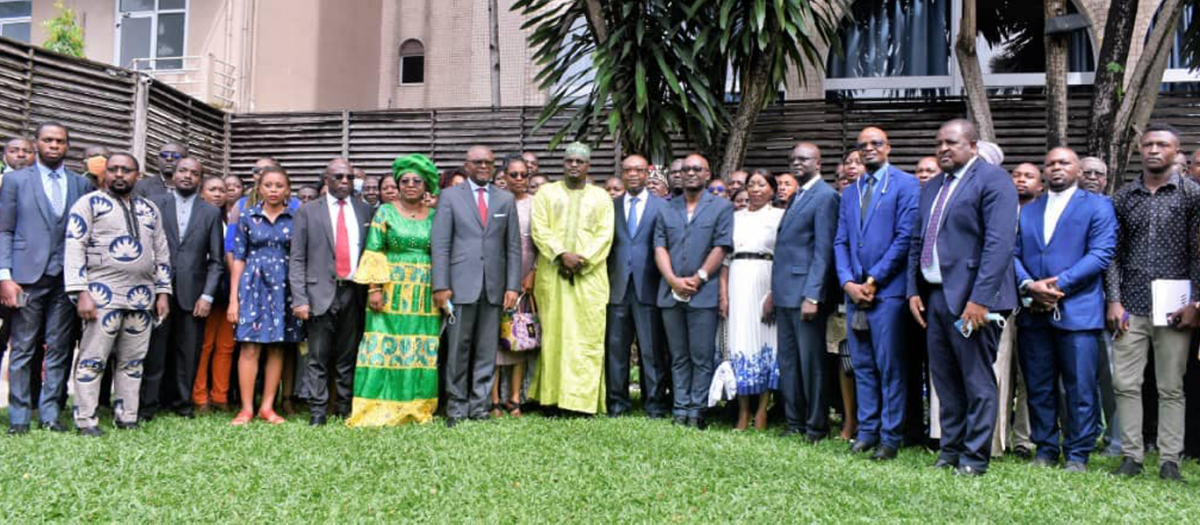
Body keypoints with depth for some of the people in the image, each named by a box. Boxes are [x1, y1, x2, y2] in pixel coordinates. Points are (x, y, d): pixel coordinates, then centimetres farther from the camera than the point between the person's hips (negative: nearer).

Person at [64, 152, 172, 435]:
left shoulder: (149, 209, 16)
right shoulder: (90, 203, 2)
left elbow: (161, 252, 18)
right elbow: (74, 247, -5)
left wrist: (163, 292, 10)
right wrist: (81, 292, -14)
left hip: (142, 296, 5)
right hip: (102, 294, -4)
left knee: (133, 361, 7)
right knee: (92, 359, -3)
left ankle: (126, 417, 14)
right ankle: (86, 420, 5)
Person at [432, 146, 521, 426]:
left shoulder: (506, 199, 13)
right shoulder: (450, 196, 6)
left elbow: (513, 246, 10)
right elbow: (440, 244, 0)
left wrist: (512, 286, 2)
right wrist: (440, 286, -7)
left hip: (494, 286, 2)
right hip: (461, 284, -2)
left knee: (487, 350, 5)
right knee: (458, 349, 1)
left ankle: (479, 405, 14)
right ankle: (456, 407, 12)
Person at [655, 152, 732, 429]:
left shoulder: (722, 207, 4)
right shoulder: (667, 209, 15)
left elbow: (721, 247, -4)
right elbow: (660, 247, 7)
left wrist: (698, 278, -11)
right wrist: (673, 280, -8)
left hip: (704, 293, -4)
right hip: (671, 292, 4)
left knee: (702, 357, -3)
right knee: (678, 357, 9)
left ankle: (697, 410, 4)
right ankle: (680, 409, 13)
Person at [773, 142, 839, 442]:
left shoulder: (825, 196, -9)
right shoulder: (796, 198, 19)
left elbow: (823, 250, -15)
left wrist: (812, 295, -20)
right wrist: (774, 292, 16)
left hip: (806, 293, -9)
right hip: (786, 294, 9)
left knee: (811, 363, 0)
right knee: (788, 362, 12)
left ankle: (817, 426, 10)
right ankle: (794, 423, 21)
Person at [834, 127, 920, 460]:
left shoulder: (906, 185, -1)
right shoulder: (849, 192, 18)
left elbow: (906, 237, -9)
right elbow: (840, 242, 13)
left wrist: (873, 279, -11)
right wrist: (848, 282, -2)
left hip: (888, 290, -6)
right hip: (855, 291, 6)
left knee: (890, 367, -2)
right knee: (862, 365, 10)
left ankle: (890, 437, 5)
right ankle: (867, 431, 18)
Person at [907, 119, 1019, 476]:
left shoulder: (993, 179, -7)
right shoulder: (931, 187, 17)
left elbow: (999, 243, -16)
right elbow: (918, 243, 19)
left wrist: (980, 298, -22)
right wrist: (914, 290, 9)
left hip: (971, 298, -7)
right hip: (934, 296, 8)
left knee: (977, 380, 1)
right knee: (944, 378, 13)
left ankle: (974, 457, 10)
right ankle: (950, 448, 24)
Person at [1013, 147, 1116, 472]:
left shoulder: (1097, 206, 6)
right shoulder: (1027, 211, 18)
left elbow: (1101, 253, -6)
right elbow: (1014, 254, 9)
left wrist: (1058, 285, -14)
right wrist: (1029, 286, -9)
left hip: (1077, 311, -4)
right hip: (1033, 312, 4)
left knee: (1081, 388, -2)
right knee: (1039, 388, 8)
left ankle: (1077, 454, 8)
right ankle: (1046, 449, 18)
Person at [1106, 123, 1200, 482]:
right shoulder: (1123, 198, 9)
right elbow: (1114, 253, 9)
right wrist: (1114, 300, 0)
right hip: (1130, 307, 2)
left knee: (1171, 388, 4)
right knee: (1125, 384, 1)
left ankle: (1169, 460, 10)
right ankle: (1131, 455, 10)